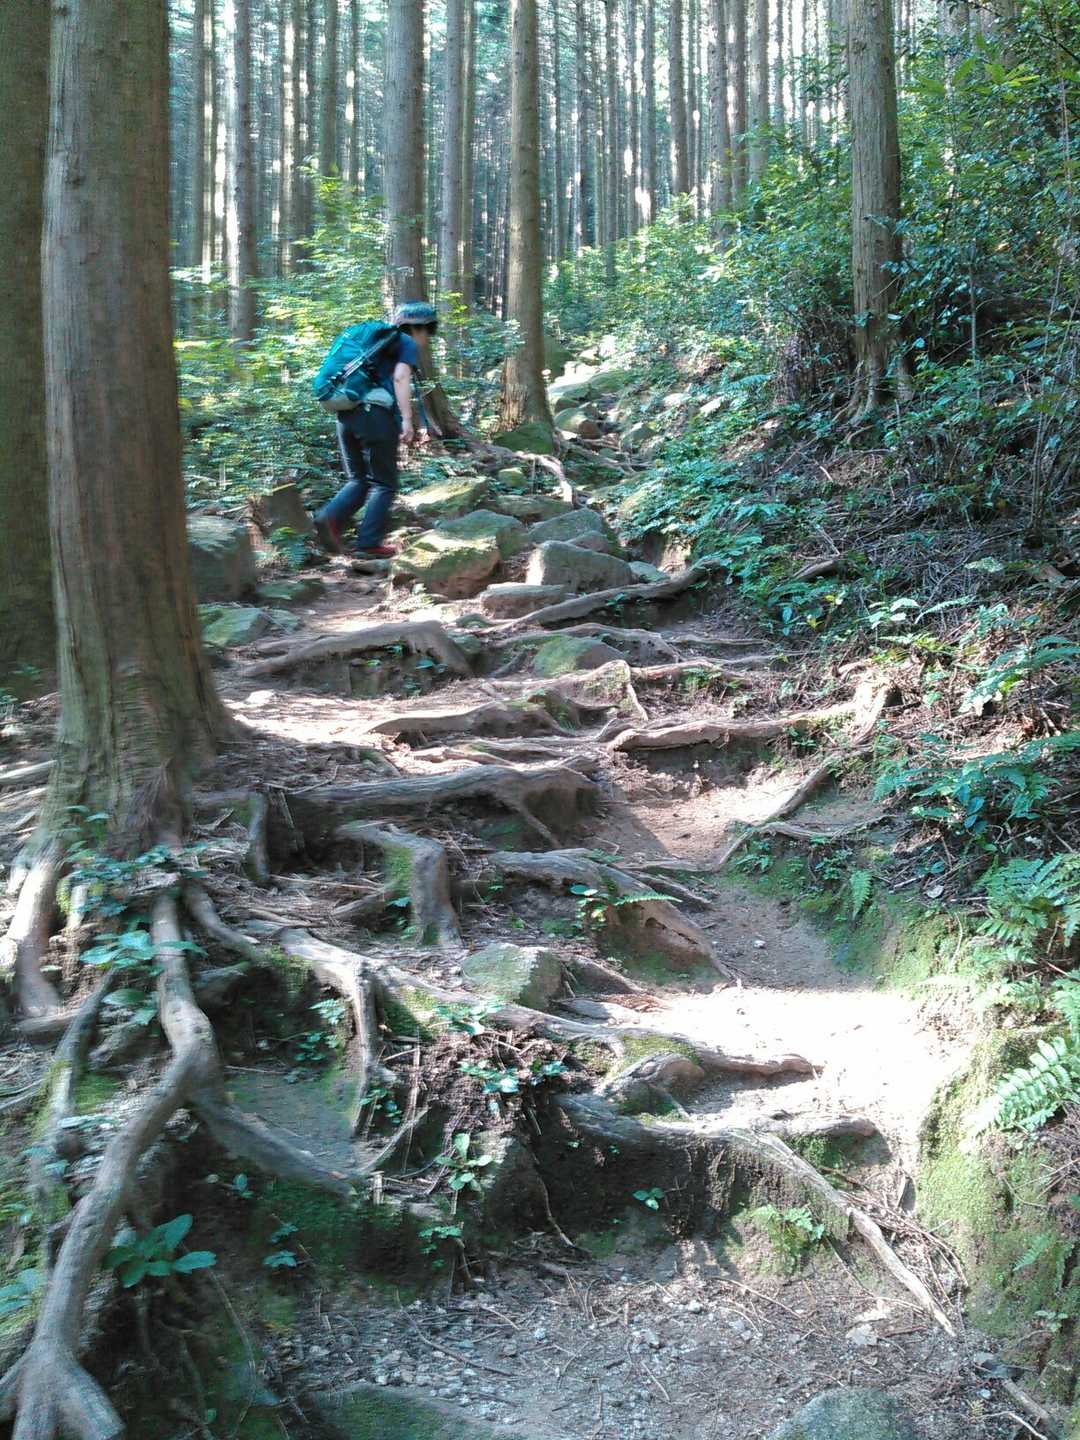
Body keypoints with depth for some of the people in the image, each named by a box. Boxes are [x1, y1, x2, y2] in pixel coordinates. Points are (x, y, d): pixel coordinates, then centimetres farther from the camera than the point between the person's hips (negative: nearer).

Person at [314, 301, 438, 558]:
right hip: (376, 415, -7)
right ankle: (369, 544, -1)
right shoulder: (407, 344, 4)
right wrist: (407, 419, -16)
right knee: (384, 484, 3)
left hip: (346, 414, 7)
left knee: (358, 480, 15)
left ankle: (331, 517, -9)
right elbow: (400, 378, -12)